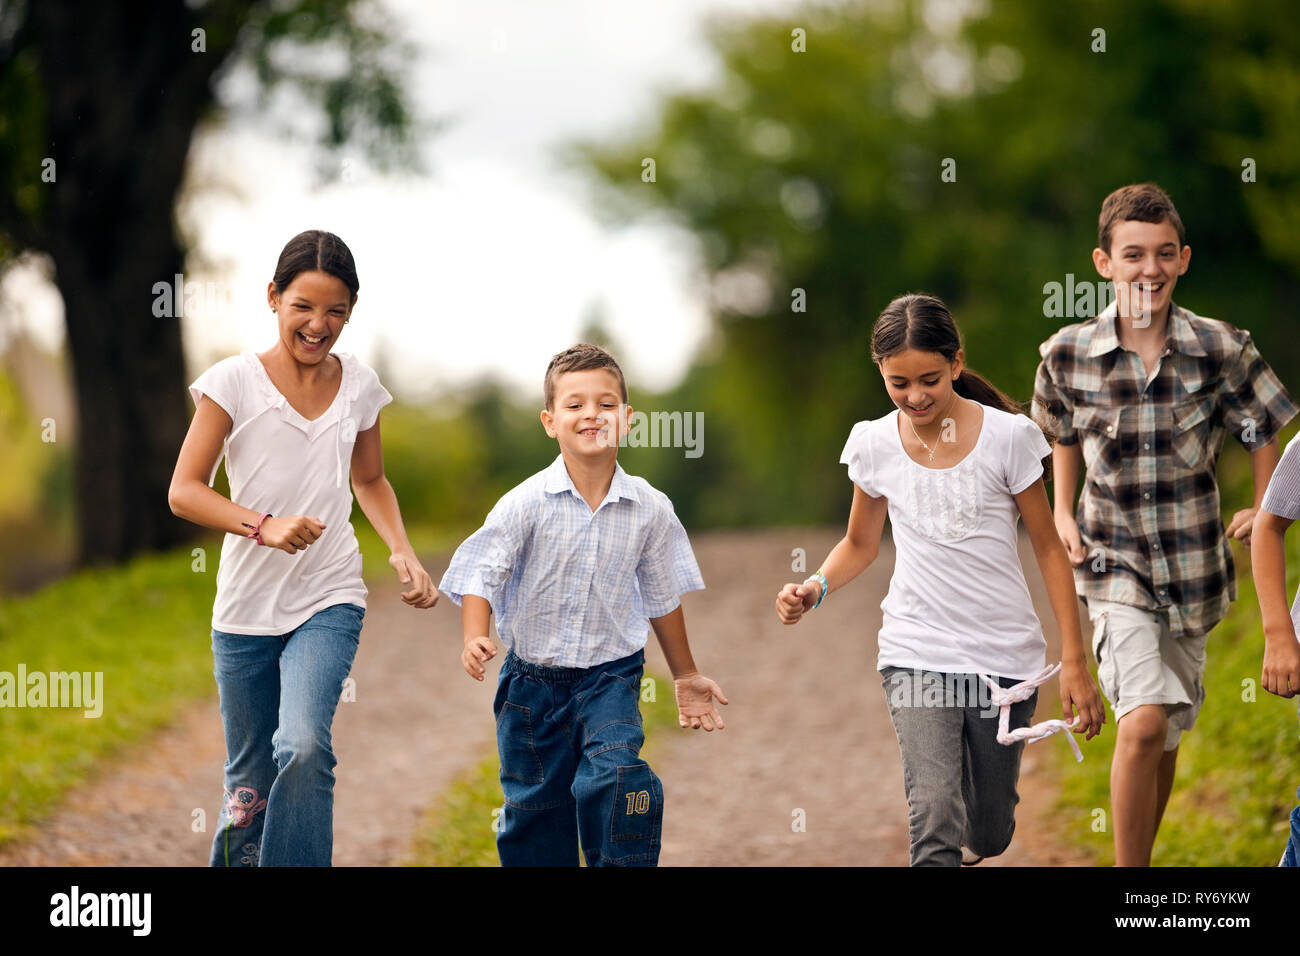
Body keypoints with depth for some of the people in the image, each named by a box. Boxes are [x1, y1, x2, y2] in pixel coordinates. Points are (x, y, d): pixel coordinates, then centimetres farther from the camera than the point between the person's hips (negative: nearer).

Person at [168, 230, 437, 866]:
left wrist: (402, 551, 4)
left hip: (329, 602, 1)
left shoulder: (359, 386, 3)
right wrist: (264, 525, -25)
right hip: (246, 606, 0)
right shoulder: (234, 382, -7)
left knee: (304, 746, -25)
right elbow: (184, 491, -9)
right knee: (250, 777, 8)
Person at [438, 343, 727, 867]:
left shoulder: (650, 510, -3)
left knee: (614, 776, -24)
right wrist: (476, 638, -32)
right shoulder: (526, 503, -11)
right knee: (534, 809, 9)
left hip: (610, 676, 0)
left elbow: (662, 597, 11)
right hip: (533, 680, 0)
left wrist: (684, 675, 20)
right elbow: (482, 575, -13)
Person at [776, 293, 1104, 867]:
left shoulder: (1006, 436, -7)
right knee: (935, 814, -20)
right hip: (916, 654, 0)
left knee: (989, 835, 11)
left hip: (1005, 656, 0)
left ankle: (967, 842, 46)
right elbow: (861, 544, 14)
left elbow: (1047, 547, -1)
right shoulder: (874, 444, -1)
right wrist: (815, 588, -8)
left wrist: (1073, 662, -3)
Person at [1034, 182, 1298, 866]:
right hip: (1114, 562, -2)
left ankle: (1138, 859, 36)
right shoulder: (1067, 355, -7)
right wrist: (1063, 511, 7)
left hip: (1194, 568, 2)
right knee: (1143, 721, -20)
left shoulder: (1220, 350, -9)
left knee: (1166, 741, 13)